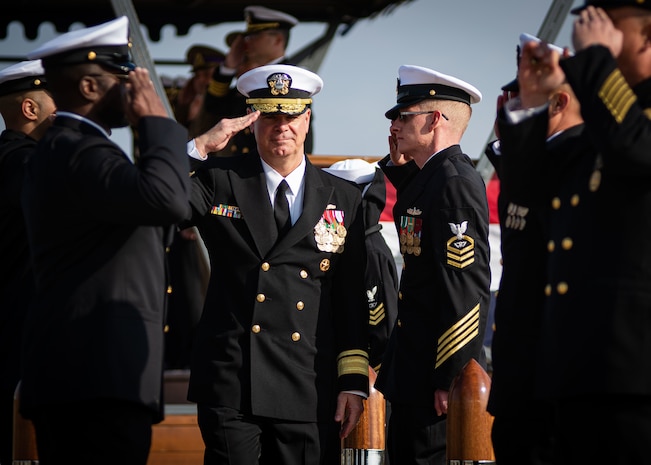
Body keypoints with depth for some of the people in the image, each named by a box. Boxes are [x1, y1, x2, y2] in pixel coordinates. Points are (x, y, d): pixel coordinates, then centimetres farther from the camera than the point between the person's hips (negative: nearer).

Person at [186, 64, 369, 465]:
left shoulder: (343, 199, 11)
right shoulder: (218, 180, 8)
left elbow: (351, 299, 10)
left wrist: (354, 381, 5)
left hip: (308, 393, 1)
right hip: (230, 385, -1)